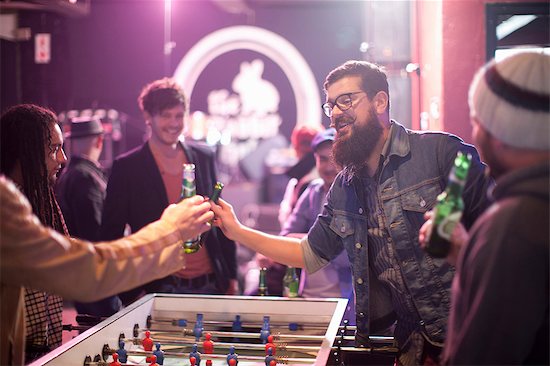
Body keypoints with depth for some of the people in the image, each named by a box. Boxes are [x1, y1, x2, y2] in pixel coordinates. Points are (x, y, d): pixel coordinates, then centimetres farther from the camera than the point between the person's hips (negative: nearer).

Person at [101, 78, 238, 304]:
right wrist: (131, 293, -8)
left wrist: (231, 276, 11)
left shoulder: (204, 157, 7)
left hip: (211, 285, 4)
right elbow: (111, 234, -3)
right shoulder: (126, 168, -5)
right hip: (161, 289, -3)